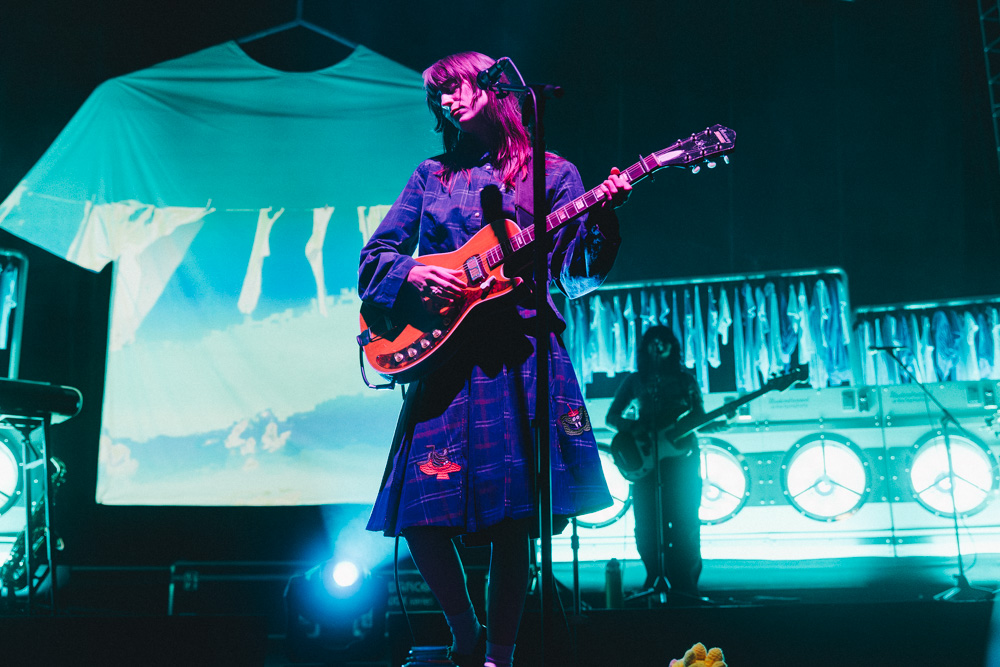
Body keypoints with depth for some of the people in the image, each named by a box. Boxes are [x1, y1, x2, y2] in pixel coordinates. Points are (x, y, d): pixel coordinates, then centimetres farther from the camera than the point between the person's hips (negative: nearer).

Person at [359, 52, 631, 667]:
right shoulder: (432, 176, 19)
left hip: (520, 356, -2)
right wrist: (410, 273, -4)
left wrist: (603, 219, -15)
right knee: (421, 511, -5)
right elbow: (373, 259, 16)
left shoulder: (552, 173, 11)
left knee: (511, 516, -6)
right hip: (440, 353, 3)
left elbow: (580, 275, 3)